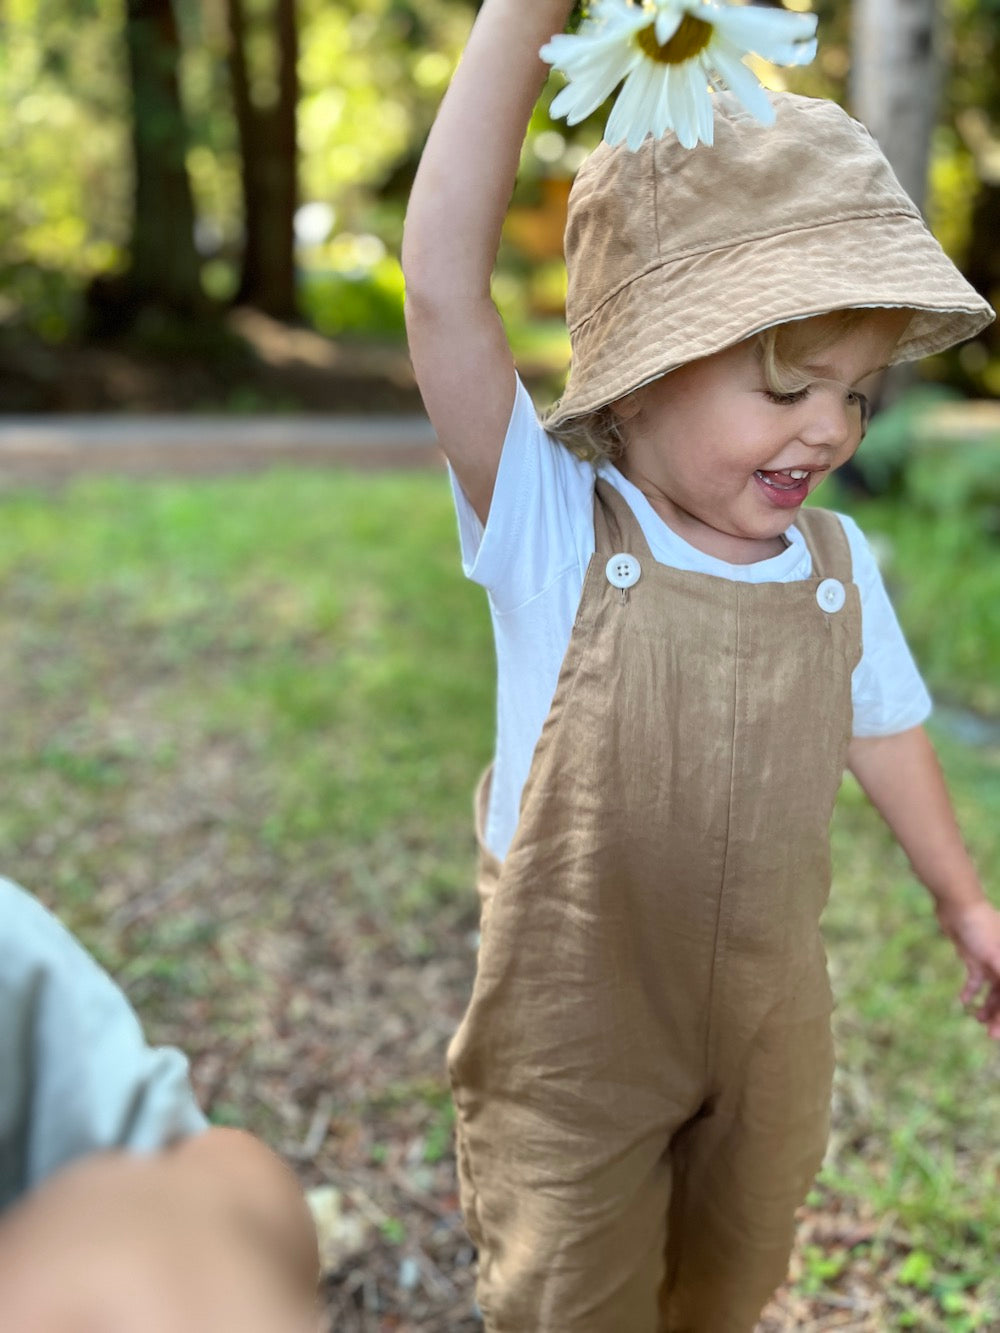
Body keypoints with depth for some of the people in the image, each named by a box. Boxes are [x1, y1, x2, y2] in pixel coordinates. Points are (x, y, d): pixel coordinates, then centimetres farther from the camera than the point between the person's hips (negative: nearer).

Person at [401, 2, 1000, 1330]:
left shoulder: (838, 565, -8)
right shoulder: (553, 534, -22)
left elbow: (883, 725, 9)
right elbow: (444, 288, -34)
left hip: (770, 1022, 5)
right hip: (573, 1022, -4)